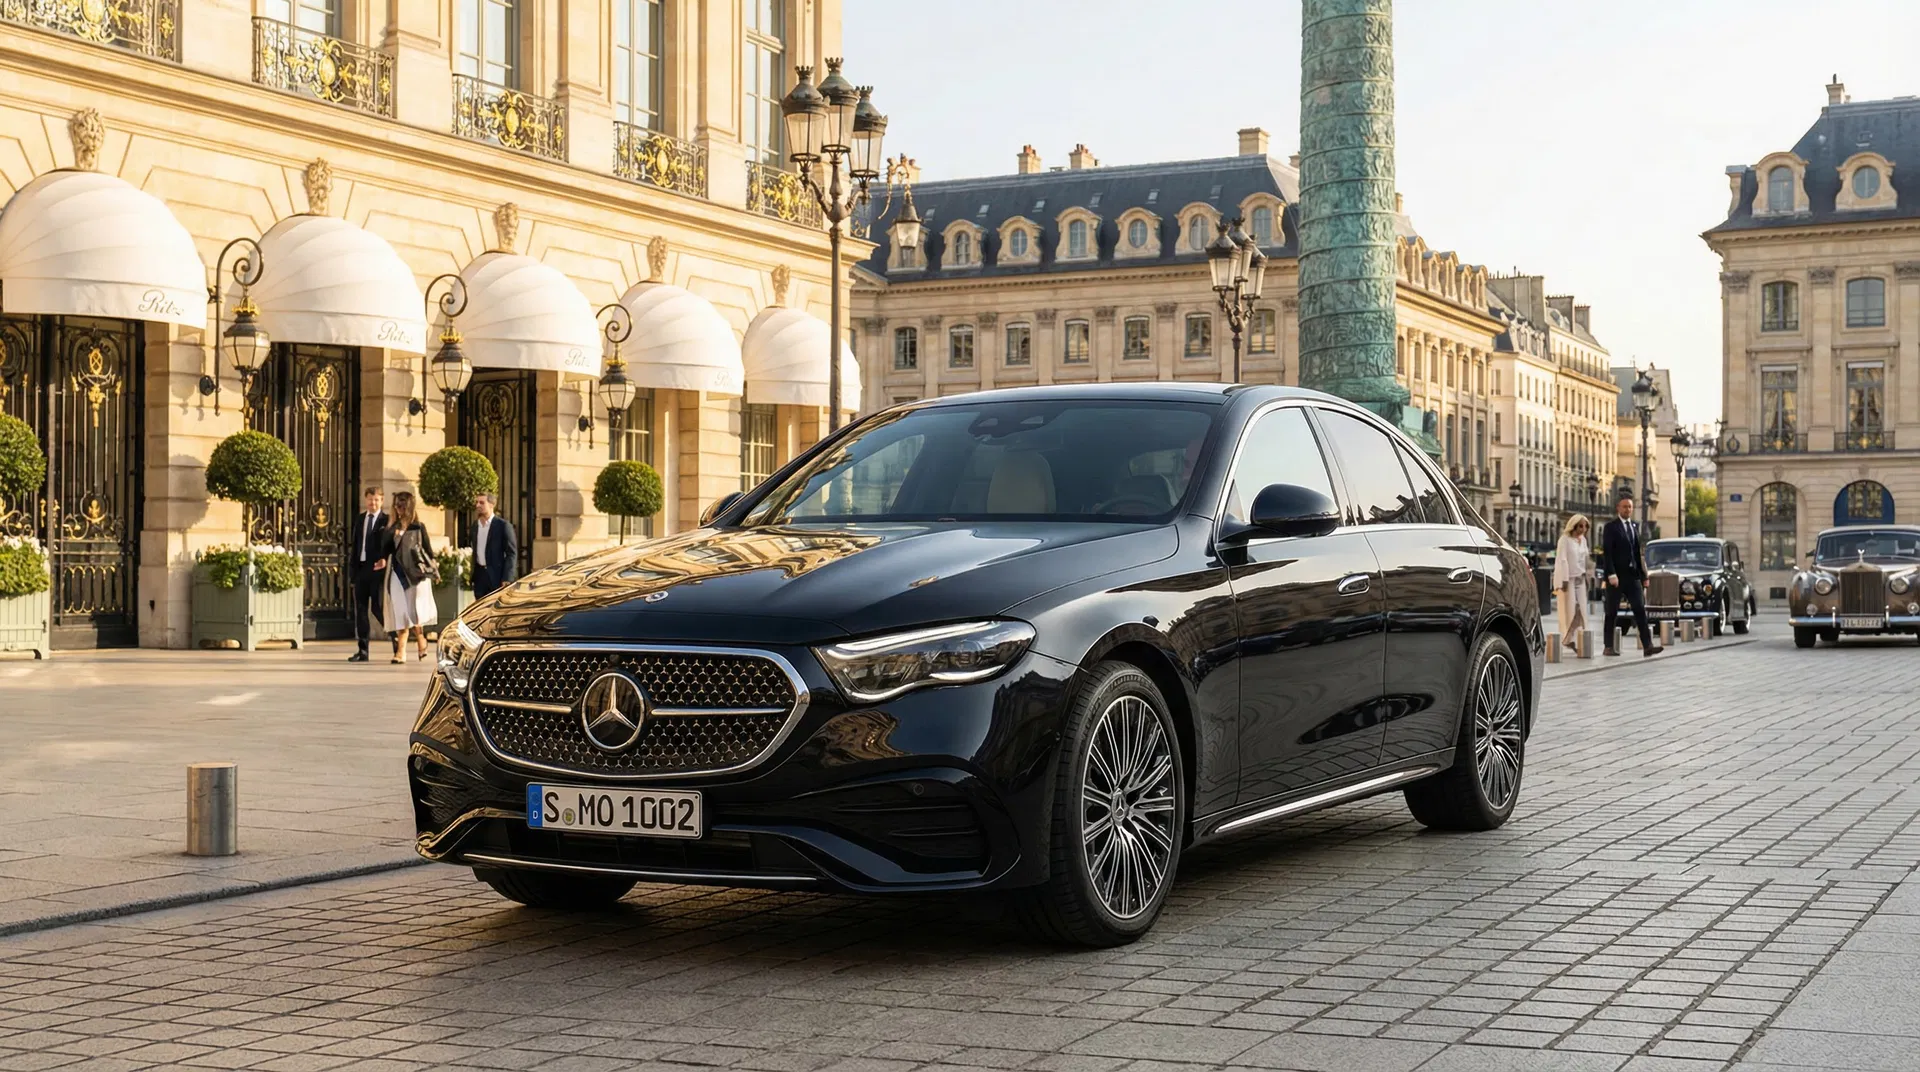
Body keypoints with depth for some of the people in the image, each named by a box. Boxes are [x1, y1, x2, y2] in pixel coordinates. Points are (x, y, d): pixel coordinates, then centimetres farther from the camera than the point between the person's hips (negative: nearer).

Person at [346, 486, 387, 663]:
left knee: (378, 607, -7)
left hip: (378, 569, -6)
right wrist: (352, 568, 11)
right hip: (361, 568, 6)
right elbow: (355, 545, 17)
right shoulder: (359, 519, 16)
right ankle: (362, 650, 8)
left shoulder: (387, 520, -1)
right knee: (360, 609, 5)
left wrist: (385, 560, -22)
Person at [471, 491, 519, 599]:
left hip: (497, 575, -6)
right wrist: (472, 574, 15)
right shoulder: (475, 525, 13)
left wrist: (507, 578, -17)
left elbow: (512, 553, -10)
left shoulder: (503, 525, -7)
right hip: (479, 575, 6)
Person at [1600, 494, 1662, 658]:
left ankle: (1647, 645, -8)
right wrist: (1611, 574, -19)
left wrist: (1642, 572, 9)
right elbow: (1607, 552, -11)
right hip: (1616, 576, -5)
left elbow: (1638, 551, 16)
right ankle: (1609, 647, 9)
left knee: (1640, 610, -3)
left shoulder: (1635, 526, 14)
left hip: (1632, 575, 5)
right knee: (1612, 612, 2)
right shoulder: (1611, 527, -4)